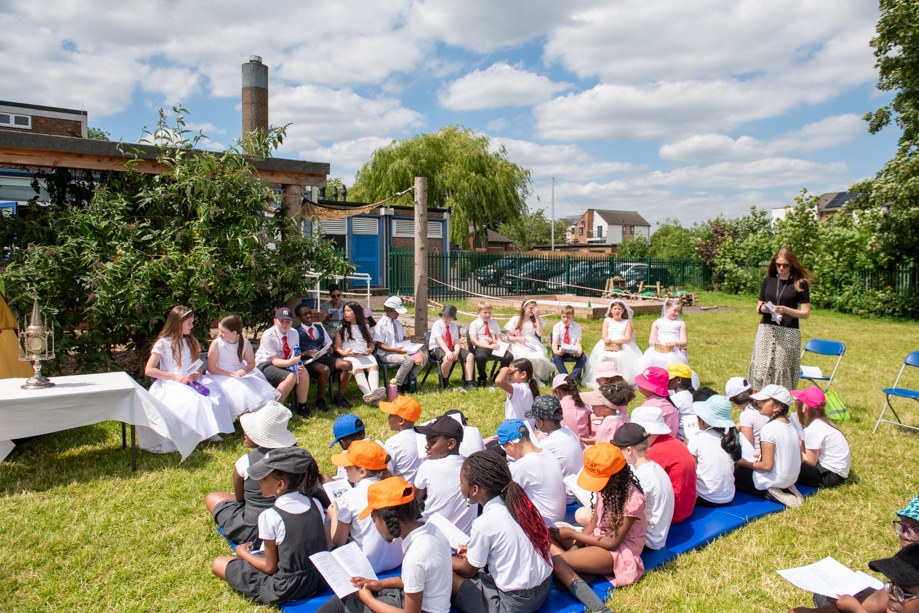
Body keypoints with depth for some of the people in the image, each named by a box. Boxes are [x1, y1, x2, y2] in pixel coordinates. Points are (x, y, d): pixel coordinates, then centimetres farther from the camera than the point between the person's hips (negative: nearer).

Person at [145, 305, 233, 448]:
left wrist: (197, 373, -5)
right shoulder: (163, 343, -3)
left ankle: (211, 431, -19)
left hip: (193, 381, 5)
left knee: (215, 396, -25)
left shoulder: (191, 341, 15)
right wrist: (175, 377, -16)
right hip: (171, 384, -5)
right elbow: (148, 370, -7)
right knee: (193, 401, -35)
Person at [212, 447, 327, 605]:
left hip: (286, 590, -5)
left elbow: (270, 567, -15)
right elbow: (326, 548, -1)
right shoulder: (315, 504, -11)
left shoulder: (269, 517, -26)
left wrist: (243, 553, 1)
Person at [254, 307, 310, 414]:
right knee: (291, 377, -31)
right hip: (266, 365, -5)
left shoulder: (294, 333, -6)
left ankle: (302, 406, -3)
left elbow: (295, 354, -2)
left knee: (303, 373, -21)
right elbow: (274, 360, -23)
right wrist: (290, 362, -40)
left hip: (285, 363, 5)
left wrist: (296, 363, -25)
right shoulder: (268, 335, -21)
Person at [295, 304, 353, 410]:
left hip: (324, 357, 5)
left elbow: (329, 345, 23)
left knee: (347, 364, -21)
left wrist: (330, 350, -1)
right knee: (325, 369, -38)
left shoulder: (320, 328, 25)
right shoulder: (297, 332, 6)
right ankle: (320, 399, -12)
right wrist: (307, 353, -20)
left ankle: (339, 397, -7)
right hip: (308, 361, -5)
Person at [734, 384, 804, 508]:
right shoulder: (792, 424, 1)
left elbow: (767, 466, -24)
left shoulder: (769, 428, -23)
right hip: (792, 478, 8)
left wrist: (744, 463, -7)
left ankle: (769, 493, -6)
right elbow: (800, 459, 10)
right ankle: (785, 489, 9)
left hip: (775, 480, -8)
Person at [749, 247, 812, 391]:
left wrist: (786, 310, -16)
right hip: (766, 330, 3)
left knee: (783, 370, -5)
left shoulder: (800, 283, 2)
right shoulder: (768, 281, 11)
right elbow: (758, 307, 16)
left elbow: (805, 313, 0)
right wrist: (762, 309, -7)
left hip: (789, 332, -2)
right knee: (761, 368, -4)